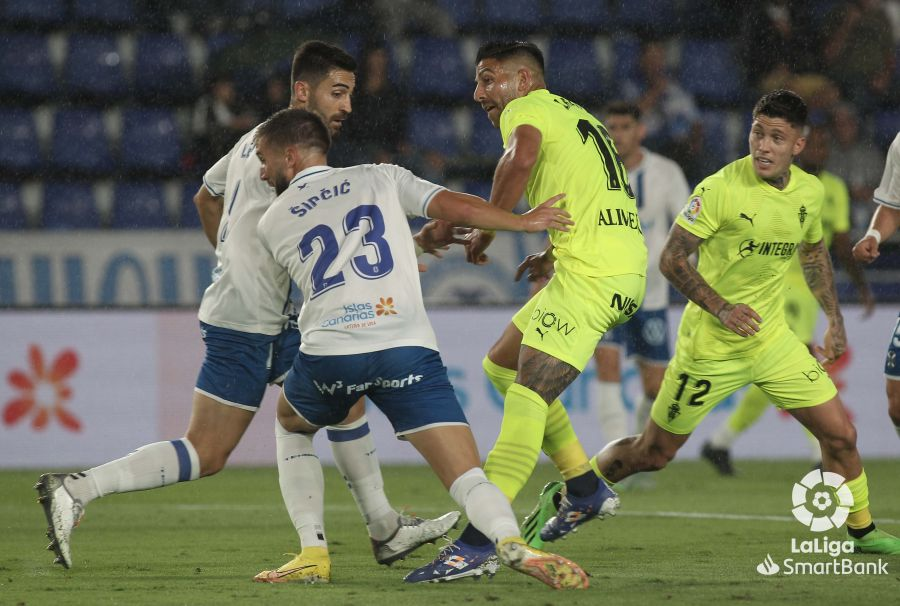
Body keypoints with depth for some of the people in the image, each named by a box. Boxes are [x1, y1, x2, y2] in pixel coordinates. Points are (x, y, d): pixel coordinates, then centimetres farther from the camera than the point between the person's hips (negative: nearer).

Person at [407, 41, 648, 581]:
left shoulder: (528, 107, -1)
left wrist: (484, 232, -13)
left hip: (592, 273, -10)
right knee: (501, 365, 21)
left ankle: (477, 543, -24)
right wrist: (556, 253, 28)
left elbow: (522, 157, -24)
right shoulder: (579, 117, 27)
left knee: (526, 399, -16)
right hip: (622, 268, 10)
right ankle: (586, 491, 20)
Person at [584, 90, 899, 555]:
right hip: (709, 346, -5)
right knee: (651, 455, 5)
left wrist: (834, 319, 16)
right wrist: (721, 309, -25)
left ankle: (862, 530, 20)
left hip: (774, 342, 5)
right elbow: (672, 259, -16)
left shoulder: (810, 191, -2)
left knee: (840, 434, -2)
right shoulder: (721, 189, -20)